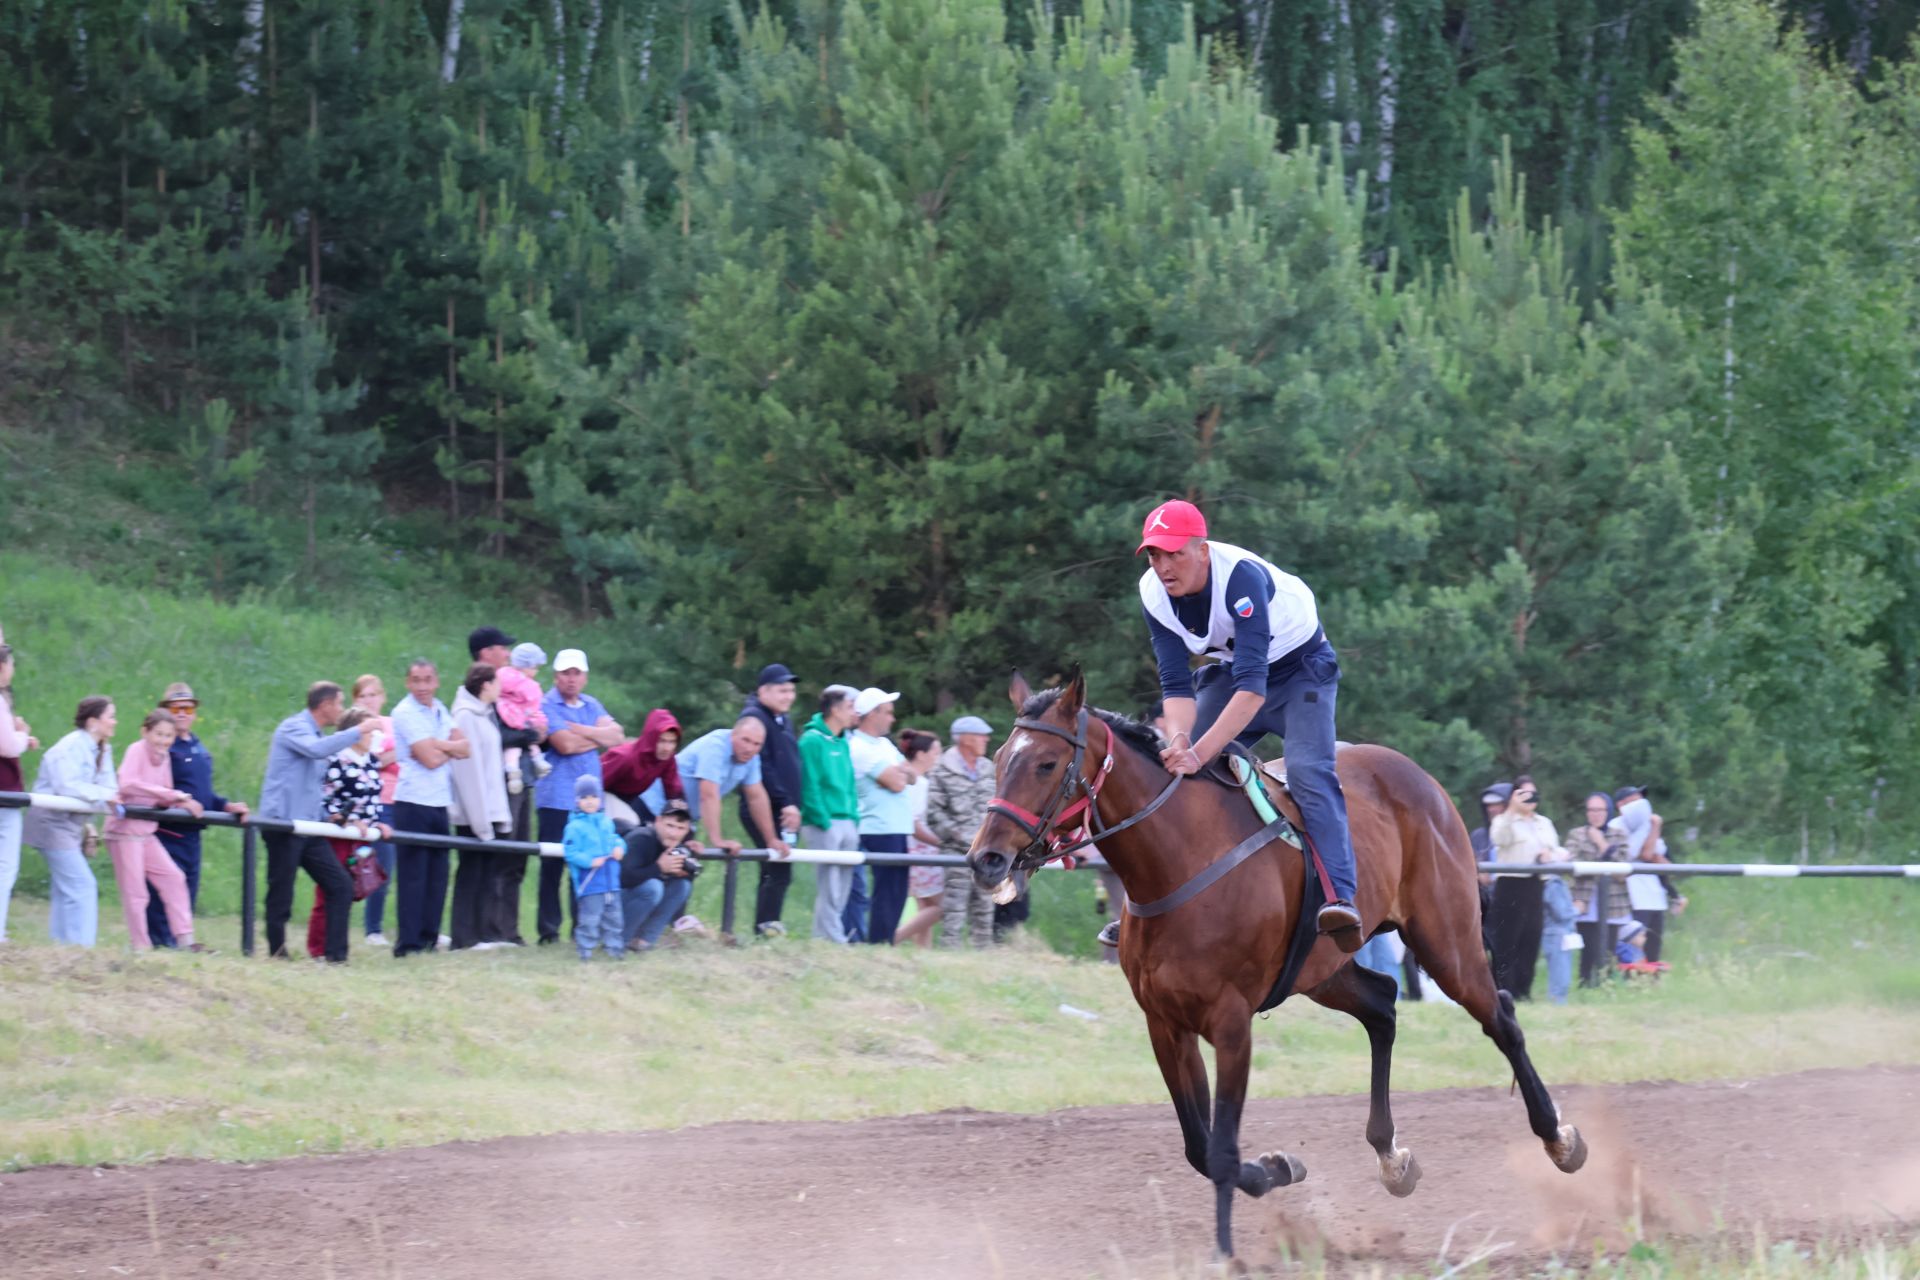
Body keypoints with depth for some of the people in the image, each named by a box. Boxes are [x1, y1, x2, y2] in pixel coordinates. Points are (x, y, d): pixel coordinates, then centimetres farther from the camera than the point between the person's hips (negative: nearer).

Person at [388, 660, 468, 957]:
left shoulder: (440, 710, 15)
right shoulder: (405, 713, -9)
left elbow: (465, 747, 4)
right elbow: (430, 759, -16)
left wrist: (438, 745, -12)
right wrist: (452, 749, 2)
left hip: (440, 803, 7)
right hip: (413, 802, -7)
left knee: (437, 875, 8)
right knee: (412, 876, -7)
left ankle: (428, 938, 14)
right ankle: (408, 943, -6)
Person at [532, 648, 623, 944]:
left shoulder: (591, 705, 17)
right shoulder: (546, 706, -4)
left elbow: (616, 735, 1)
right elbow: (565, 744, -16)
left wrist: (580, 730, -10)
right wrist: (598, 736, 0)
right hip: (557, 800, -6)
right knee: (552, 865, -4)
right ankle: (548, 931, -1)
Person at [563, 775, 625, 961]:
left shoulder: (606, 822, 12)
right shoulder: (575, 827, -8)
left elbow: (614, 839, 24)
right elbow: (570, 853, -13)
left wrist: (619, 847, 1)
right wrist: (589, 861, -22)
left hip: (611, 882, 6)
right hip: (589, 883, -6)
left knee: (613, 916, 13)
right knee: (589, 919, -7)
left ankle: (615, 946, 22)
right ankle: (585, 950, 0)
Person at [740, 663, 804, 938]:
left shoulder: (783, 721, 21)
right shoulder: (754, 718, -10)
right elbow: (763, 768, -18)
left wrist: (794, 805, 14)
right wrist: (785, 802, -20)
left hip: (783, 811, 9)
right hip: (763, 810, -9)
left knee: (776, 874, 8)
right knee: (778, 872, -15)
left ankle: (763, 930, 11)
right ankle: (767, 928, -16)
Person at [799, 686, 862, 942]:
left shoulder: (843, 742, 16)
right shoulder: (813, 741, -9)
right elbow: (809, 787, -14)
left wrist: (854, 820, 10)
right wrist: (824, 822, -17)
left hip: (847, 824, 8)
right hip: (824, 825, -8)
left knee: (842, 892, 9)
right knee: (829, 890, -9)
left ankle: (822, 938, 14)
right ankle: (832, 940, -9)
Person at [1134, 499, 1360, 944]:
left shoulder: (1242, 577, -36)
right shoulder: (1153, 594, -18)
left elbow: (1253, 686, -42)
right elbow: (1175, 684, -18)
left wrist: (1201, 753, -50)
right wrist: (1179, 739, -40)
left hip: (1300, 667, -6)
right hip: (1229, 669, 6)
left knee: (1308, 770, -27)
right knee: (1175, 768, -4)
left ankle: (1339, 896, -38)